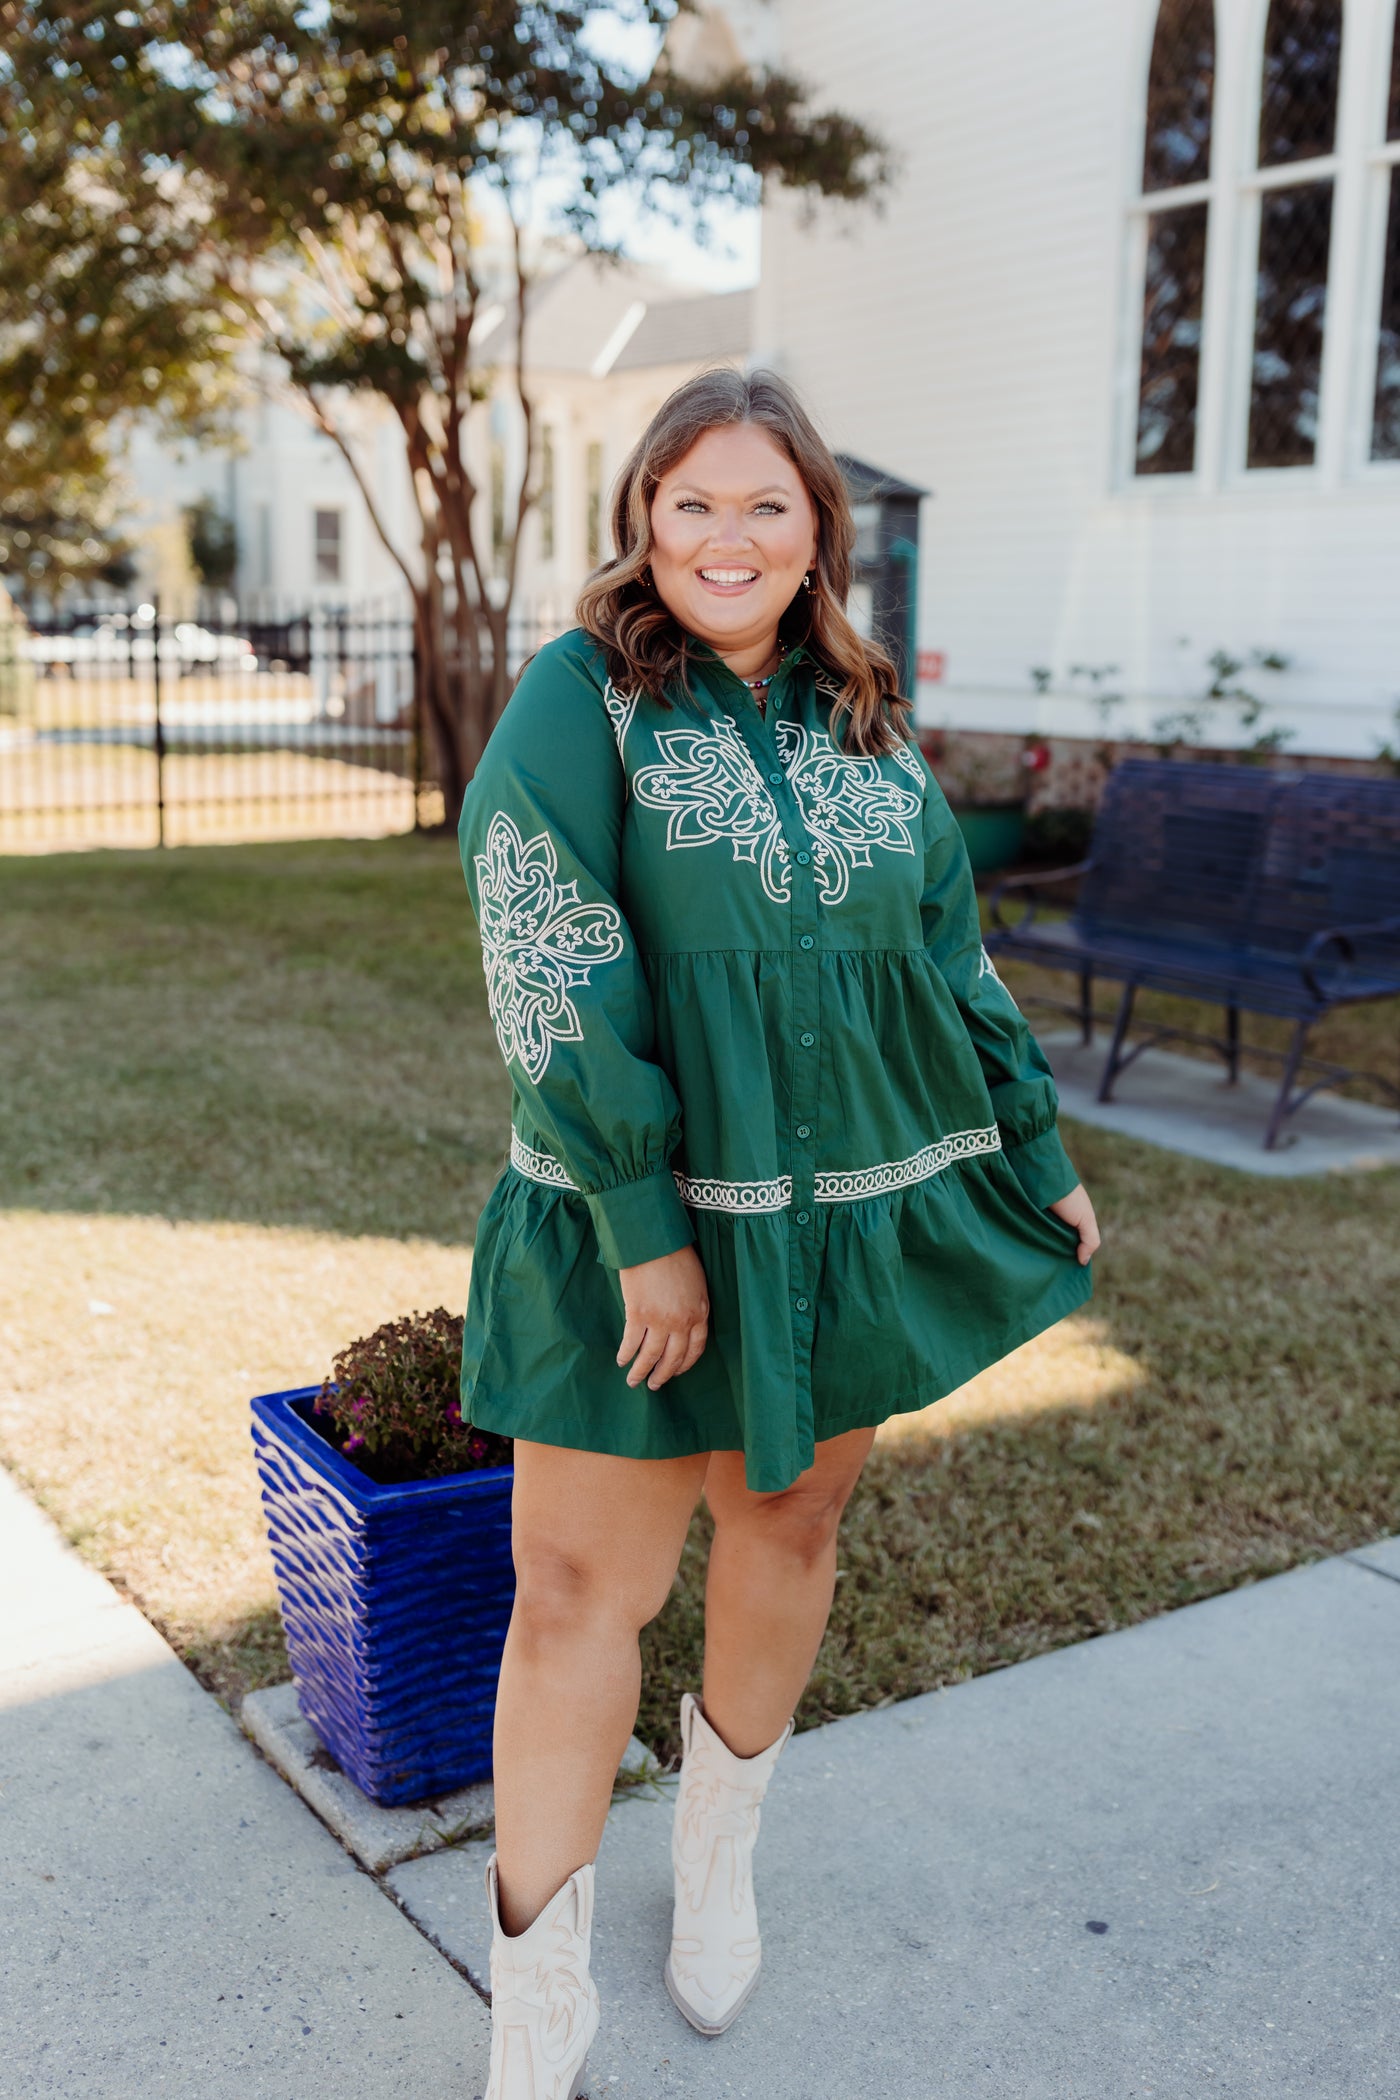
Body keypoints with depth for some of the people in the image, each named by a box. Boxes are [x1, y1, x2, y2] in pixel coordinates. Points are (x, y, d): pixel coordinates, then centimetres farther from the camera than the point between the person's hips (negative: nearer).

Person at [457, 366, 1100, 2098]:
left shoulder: (864, 725, 9)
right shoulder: (578, 699, -7)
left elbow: (954, 960, 15)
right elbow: (548, 975, -15)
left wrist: (1039, 1159, 14)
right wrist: (642, 1223, -20)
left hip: (862, 1212, 5)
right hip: (638, 1216, -4)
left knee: (791, 1522, 16)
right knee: (580, 1587, -1)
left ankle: (720, 1850, 42)